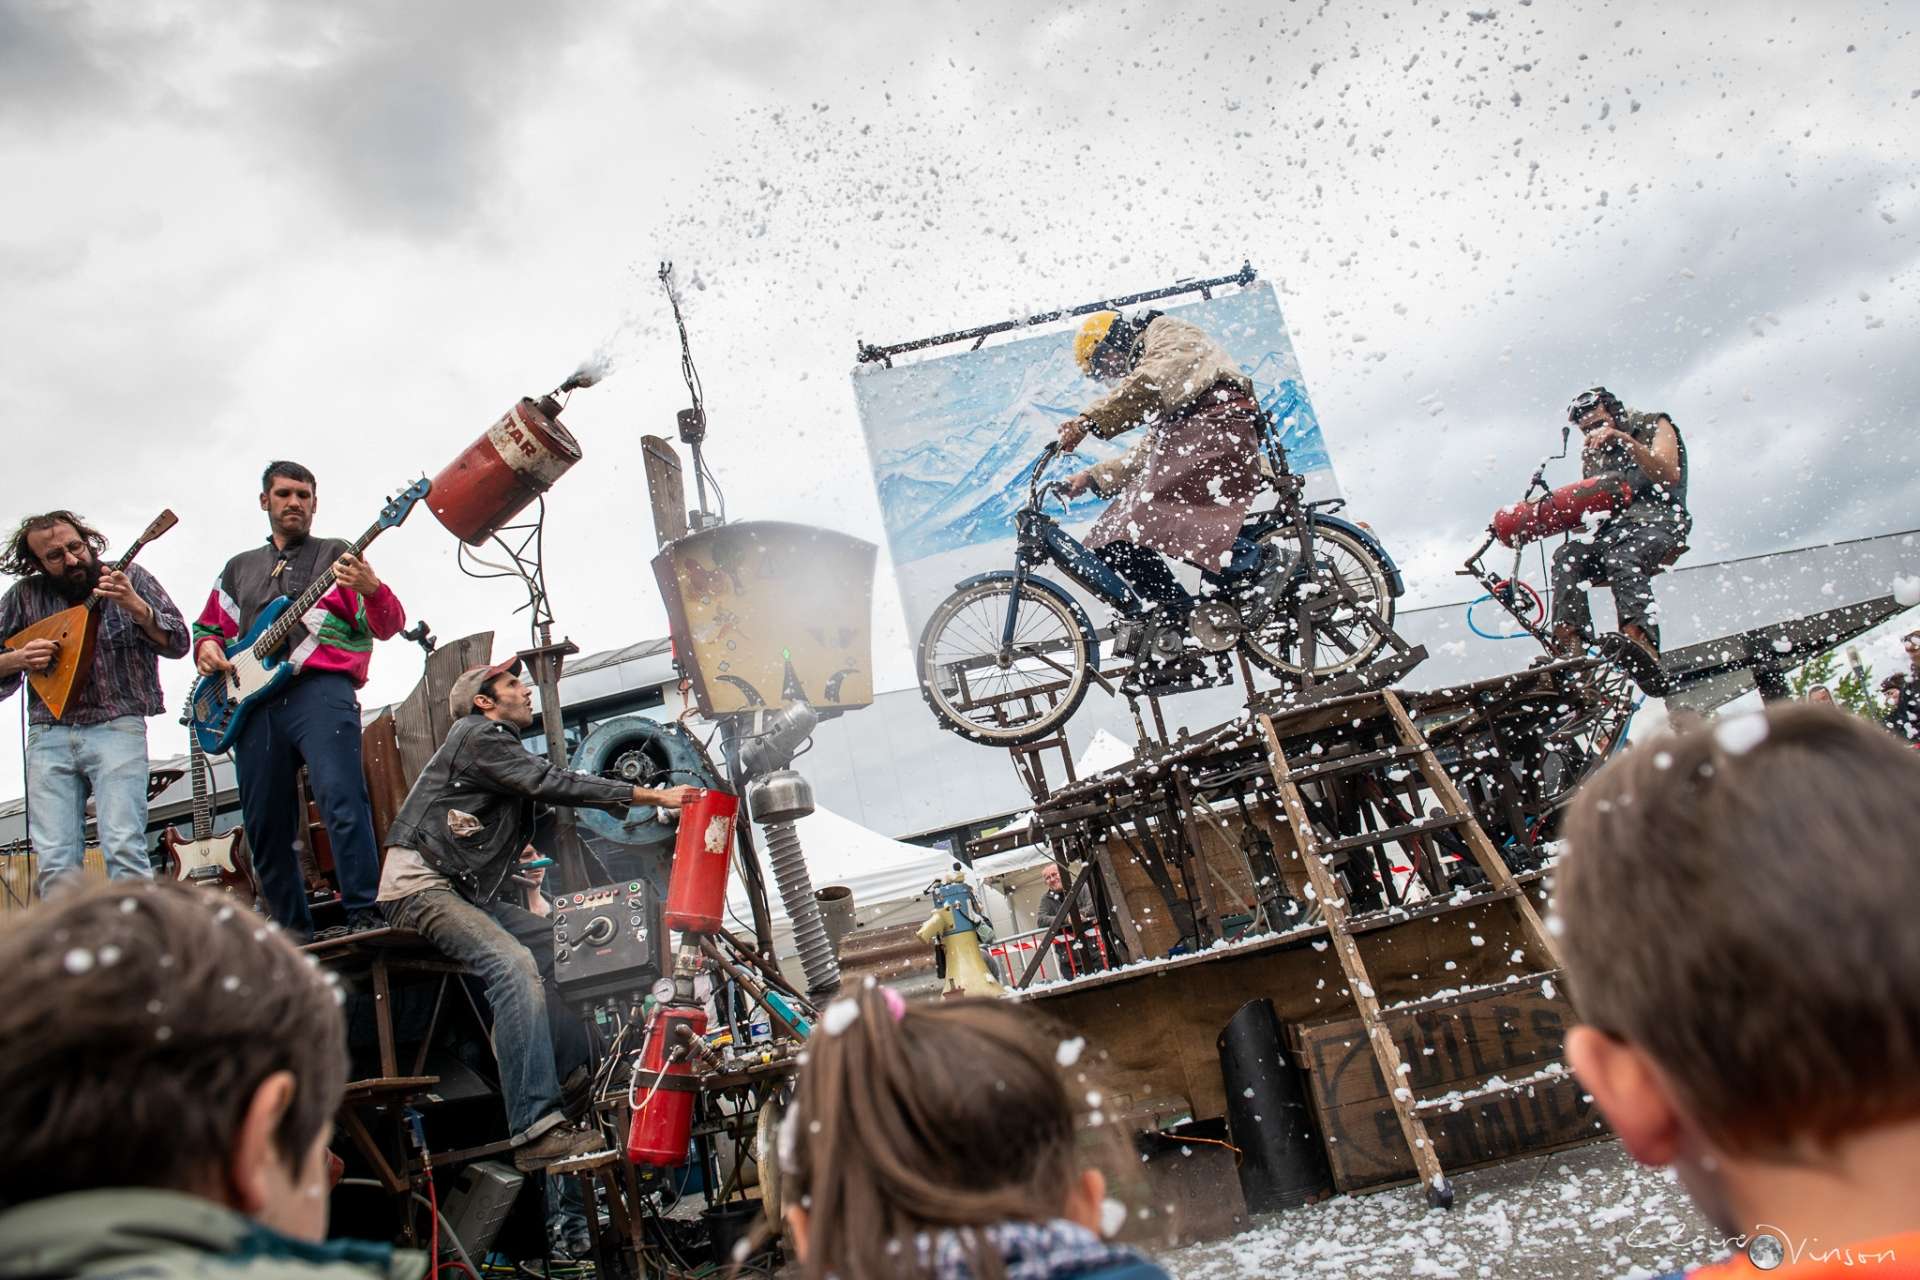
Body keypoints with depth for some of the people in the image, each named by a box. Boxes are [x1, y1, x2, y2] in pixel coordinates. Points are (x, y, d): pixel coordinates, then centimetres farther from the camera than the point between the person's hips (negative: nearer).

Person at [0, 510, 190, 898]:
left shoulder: (130, 578, 7)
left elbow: (177, 643, 0)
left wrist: (134, 606, -15)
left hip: (116, 728, -3)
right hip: (48, 735, 3)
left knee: (124, 848, -17)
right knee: (54, 863, -6)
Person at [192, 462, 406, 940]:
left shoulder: (337, 555, 12)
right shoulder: (240, 568, 26)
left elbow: (388, 627, 1)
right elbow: (207, 627, 33)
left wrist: (372, 590, -21)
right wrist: (207, 648, 8)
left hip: (320, 690, -5)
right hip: (254, 700, 5)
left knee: (342, 801, -22)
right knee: (265, 827, 5)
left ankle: (363, 915, -22)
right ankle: (294, 931, 15)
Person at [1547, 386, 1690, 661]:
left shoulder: (1654, 425, 11)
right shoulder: (1593, 453, 25)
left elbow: (1670, 476, -8)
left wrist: (1625, 440, -16)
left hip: (1655, 521, -4)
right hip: (1613, 529, 5)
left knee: (1622, 559, -38)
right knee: (1567, 557, -28)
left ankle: (1643, 648, -54)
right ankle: (1571, 647, -41)